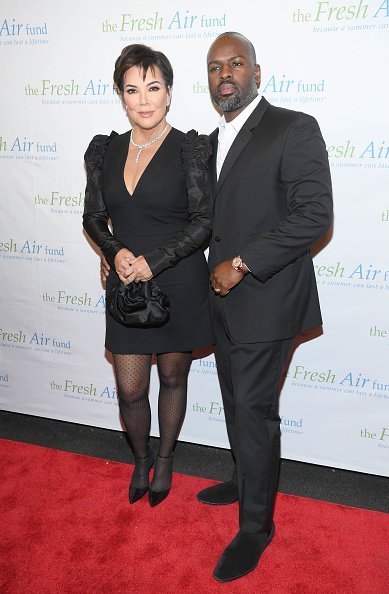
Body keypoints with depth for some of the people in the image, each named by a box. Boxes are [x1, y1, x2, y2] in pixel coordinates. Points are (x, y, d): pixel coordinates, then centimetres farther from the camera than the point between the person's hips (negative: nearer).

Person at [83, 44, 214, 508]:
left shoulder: (192, 148, -8)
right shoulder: (104, 150, 4)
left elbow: (204, 221, -11)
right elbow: (94, 218, 8)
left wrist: (153, 260, -18)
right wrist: (116, 252, -12)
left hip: (180, 286, -2)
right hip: (126, 285, 3)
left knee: (172, 378, 15)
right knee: (130, 390, 7)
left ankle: (165, 460, 40)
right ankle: (140, 460, 37)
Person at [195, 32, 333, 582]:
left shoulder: (294, 128, -9)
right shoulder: (214, 141, 15)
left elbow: (315, 213, -18)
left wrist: (242, 264, -20)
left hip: (265, 299, -7)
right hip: (224, 298, 8)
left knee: (255, 409, -2)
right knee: (236, 402, 18)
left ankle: (256, 526, 17)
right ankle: (246, 481, 40)